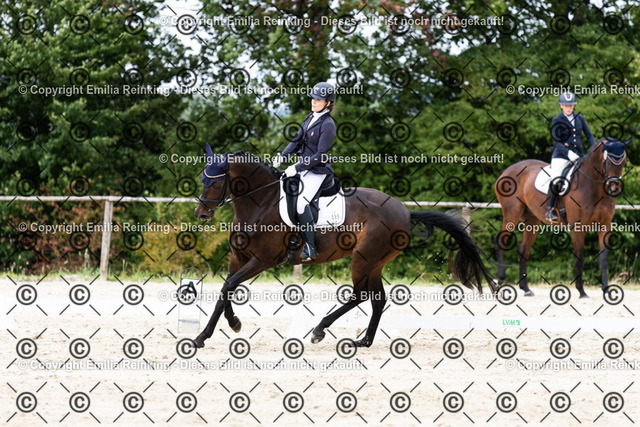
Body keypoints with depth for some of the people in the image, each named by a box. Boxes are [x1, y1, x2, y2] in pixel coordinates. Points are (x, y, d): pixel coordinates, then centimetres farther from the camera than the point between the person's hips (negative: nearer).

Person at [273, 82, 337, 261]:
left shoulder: (327, 125, -16)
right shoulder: (311, 118, 10)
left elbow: (320, 155, -19)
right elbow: (297, 141, 17)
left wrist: (297, 168, -21)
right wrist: (282, 156, 2)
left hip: (317, 171, -9)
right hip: (303, 167, 9)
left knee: (301, 202, -24)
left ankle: (310, 248, -18)